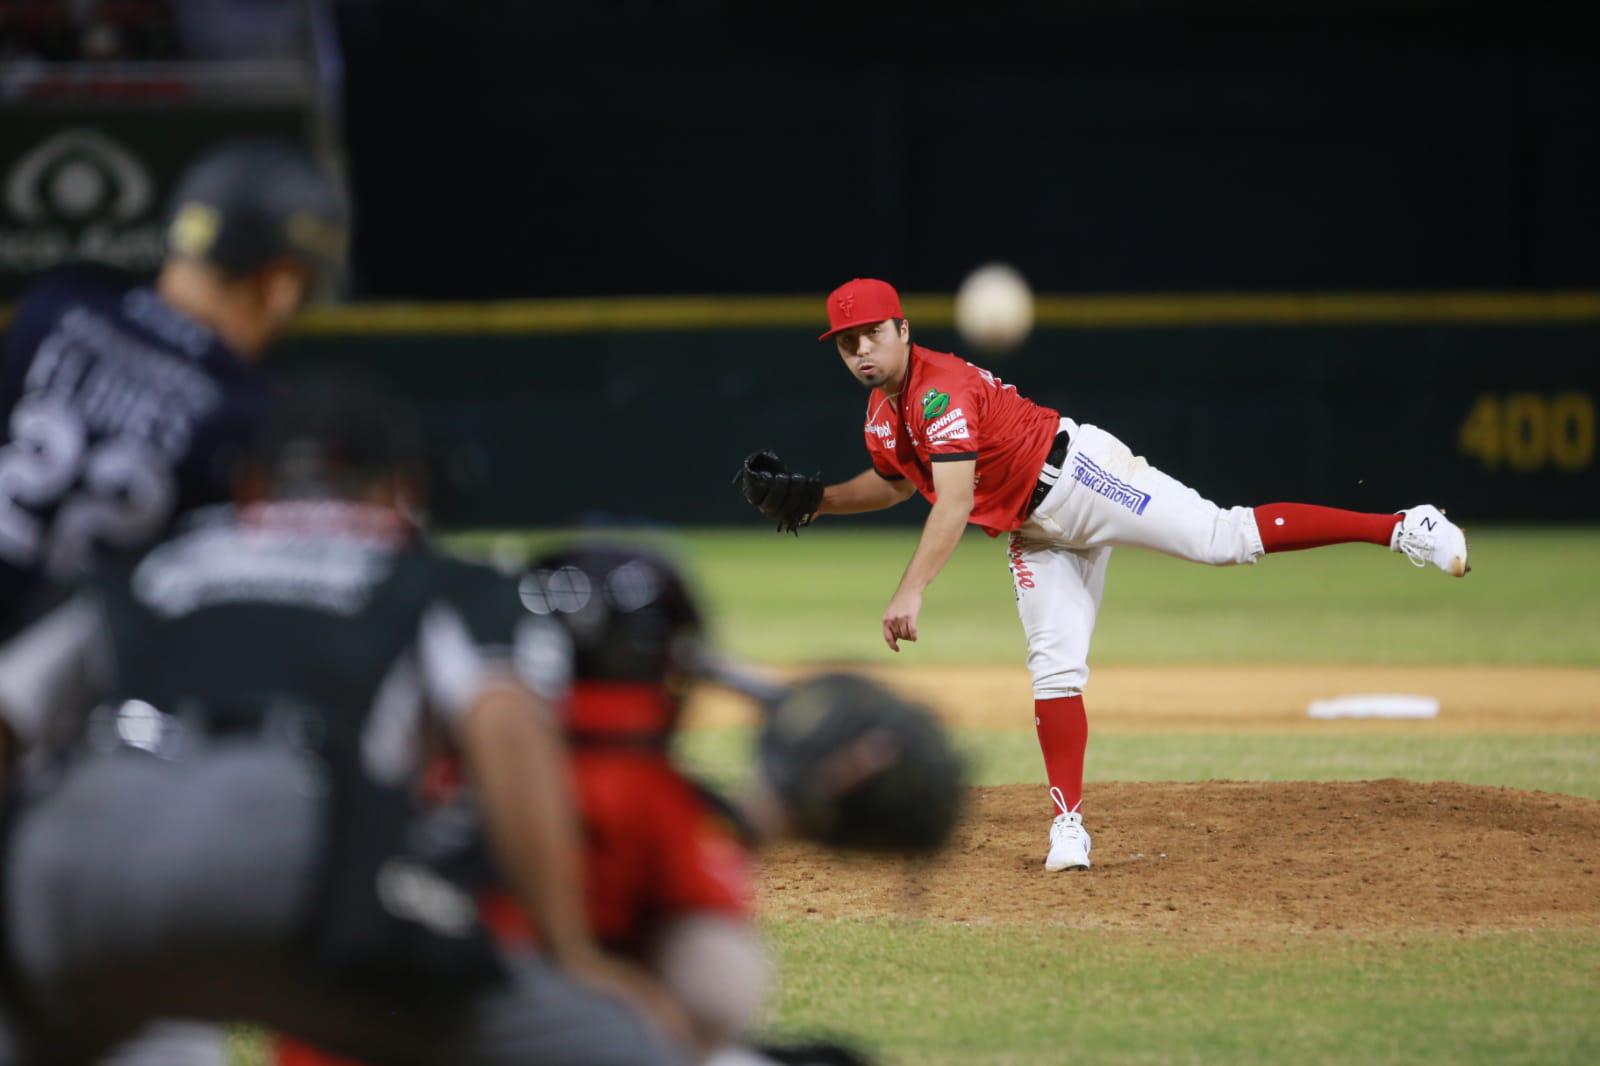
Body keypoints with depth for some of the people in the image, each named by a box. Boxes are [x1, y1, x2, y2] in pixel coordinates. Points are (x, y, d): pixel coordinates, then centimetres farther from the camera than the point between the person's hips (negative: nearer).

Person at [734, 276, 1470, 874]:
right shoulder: (881, 413, 8)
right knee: (1054, 669, 1)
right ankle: (1069, 828, 2)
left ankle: (1401, 528, -26)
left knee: (1224, 538, -23)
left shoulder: (939, 388, -22)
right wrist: (809, 499, 13)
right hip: (1036, 532, 9)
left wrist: (910, 593, -40)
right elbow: (895, 484, 29)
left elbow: (955, 502, -33)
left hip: (1078, 476, -9)